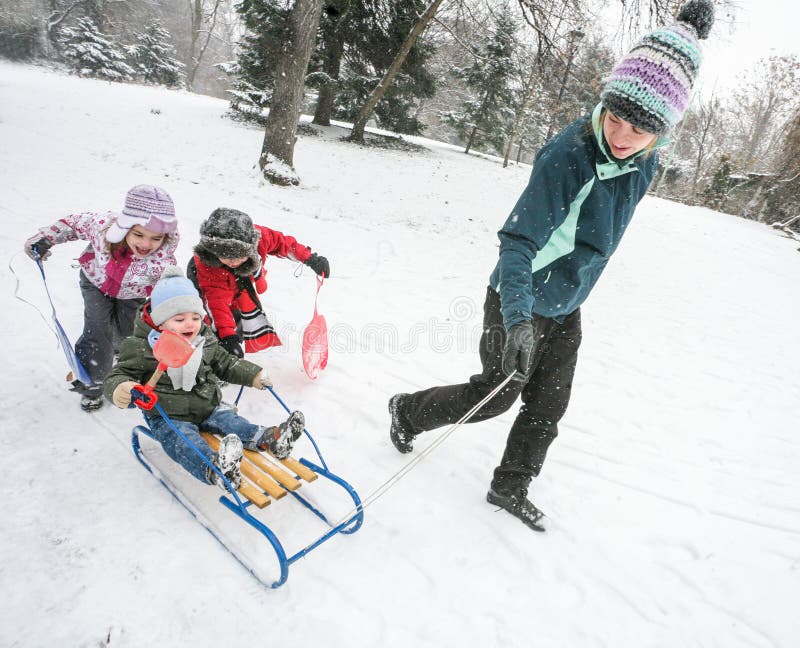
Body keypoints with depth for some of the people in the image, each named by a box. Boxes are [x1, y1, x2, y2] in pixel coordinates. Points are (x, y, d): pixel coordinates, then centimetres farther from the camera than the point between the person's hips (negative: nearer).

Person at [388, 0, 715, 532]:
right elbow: (520, 239, -33)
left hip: (565, 307, 7)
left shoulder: (644, 164, -6)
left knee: (549, 406, 12)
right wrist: (517, 319, -39)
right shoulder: (569, 154, -27)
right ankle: (409, 412, 31)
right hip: (520, 301, -6)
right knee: (497, 393, 7)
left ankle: (510, 488, 32)